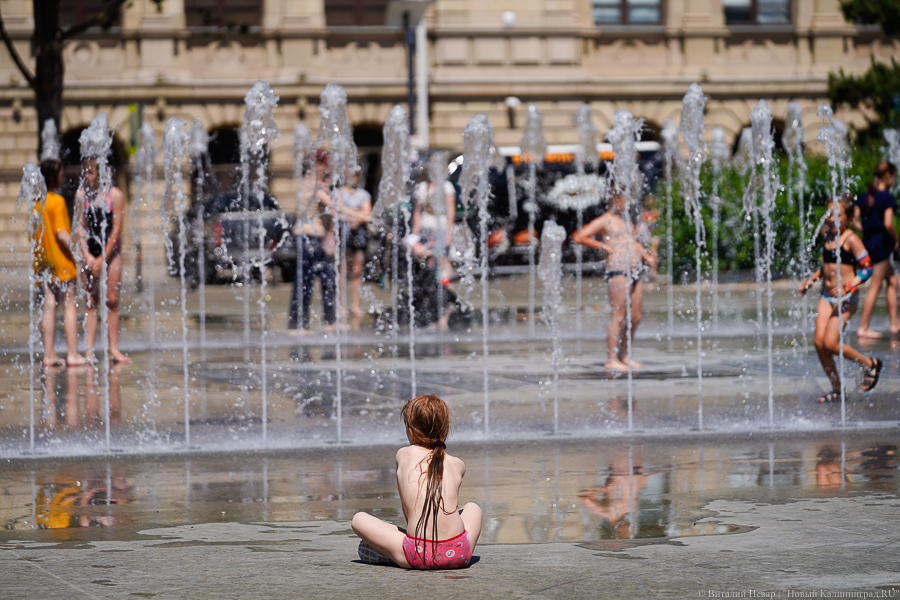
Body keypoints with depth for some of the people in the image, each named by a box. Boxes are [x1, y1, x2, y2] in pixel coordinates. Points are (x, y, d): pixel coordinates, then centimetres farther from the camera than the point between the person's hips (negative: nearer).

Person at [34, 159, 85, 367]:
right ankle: (72, 354, -2)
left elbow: (32, 234, 11)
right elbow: (61, 233, -20)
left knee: (49, 306, 8)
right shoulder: (57, 201, -14)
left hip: (44, 262, 7)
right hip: (61, 262, -6)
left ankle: (49, 354, 7)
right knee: (69, 305, -1)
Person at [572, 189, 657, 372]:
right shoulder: (604, 221, -1)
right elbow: (578, 237, -8)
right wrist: (602, 246, -10)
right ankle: (612, 359, -8)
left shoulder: (625, 221, 23)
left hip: (634, 272, 8)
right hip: (618, 272, -8)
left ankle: (624, 356, 18)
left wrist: (646, 256, 17)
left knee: (636, 317, 7)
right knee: (618, 316, -10)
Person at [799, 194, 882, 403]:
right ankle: (836, 389, 9)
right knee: (819, 342, -3)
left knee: (830, 343, -16)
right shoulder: (829, 235, 10)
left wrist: (848, 287, -27)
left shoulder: (851, 239, -12)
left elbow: (867, 268, -16)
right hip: (827, 296, 7)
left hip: (846, 298, -7)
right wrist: (812, 279, 17)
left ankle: (871, 364, 6)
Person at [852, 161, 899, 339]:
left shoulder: (864, 196, 9)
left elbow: (855, 222, 8)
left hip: (868, 242, 8)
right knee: (875, 286, -2)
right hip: (881, 243, -8)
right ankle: (863, 328, -1)